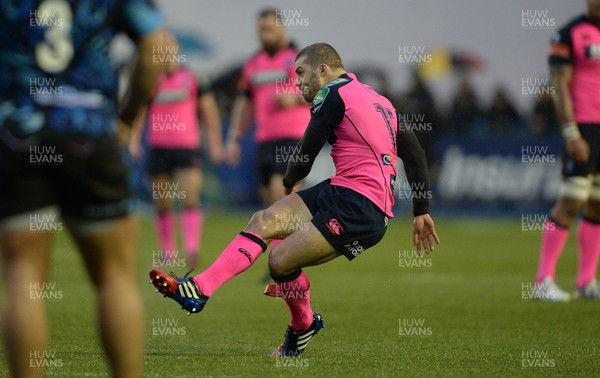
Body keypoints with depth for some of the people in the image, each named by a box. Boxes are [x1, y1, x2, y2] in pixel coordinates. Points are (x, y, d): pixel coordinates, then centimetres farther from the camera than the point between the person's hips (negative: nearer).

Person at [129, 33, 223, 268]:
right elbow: (139, 113, 13)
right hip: (158, 149, 2)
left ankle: (192, 250, -22)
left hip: (187, 149, -2)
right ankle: (167, 252, 14)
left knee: (190, 198, -16)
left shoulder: (193, 79, 4)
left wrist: (215, 143, 4)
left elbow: (210, 111, 8)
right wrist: (134, 140, 2)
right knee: (162, 204, 4)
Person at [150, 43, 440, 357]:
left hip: (359, 205, -10)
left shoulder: (332, 94, -3)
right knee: (264, 221, 1)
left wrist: (289, 183, 25)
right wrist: (421, 212, 22)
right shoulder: (380, 101, 24)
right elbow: (415, 154, 21)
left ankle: (303, 326, 16)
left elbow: (306, 154, 3)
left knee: (281, 260, -12)